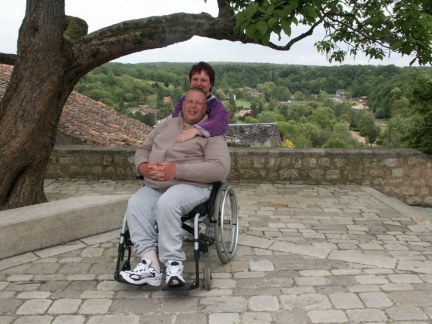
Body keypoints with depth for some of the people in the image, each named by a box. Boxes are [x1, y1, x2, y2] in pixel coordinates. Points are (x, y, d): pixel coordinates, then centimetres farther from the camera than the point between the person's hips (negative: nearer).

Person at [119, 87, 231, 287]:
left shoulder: (211, 134, 3)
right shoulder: (167, 125, 23)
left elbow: (220, 168, -12)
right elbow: (143, 149, 27)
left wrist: (177, 170, -19)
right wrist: (143, 166, 0)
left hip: (190, 185, -5)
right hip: (154, 186, 5)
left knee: (167, 202, -36)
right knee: (135, 204, -25)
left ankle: (174, 264, -28)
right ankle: (150, 264, -30)